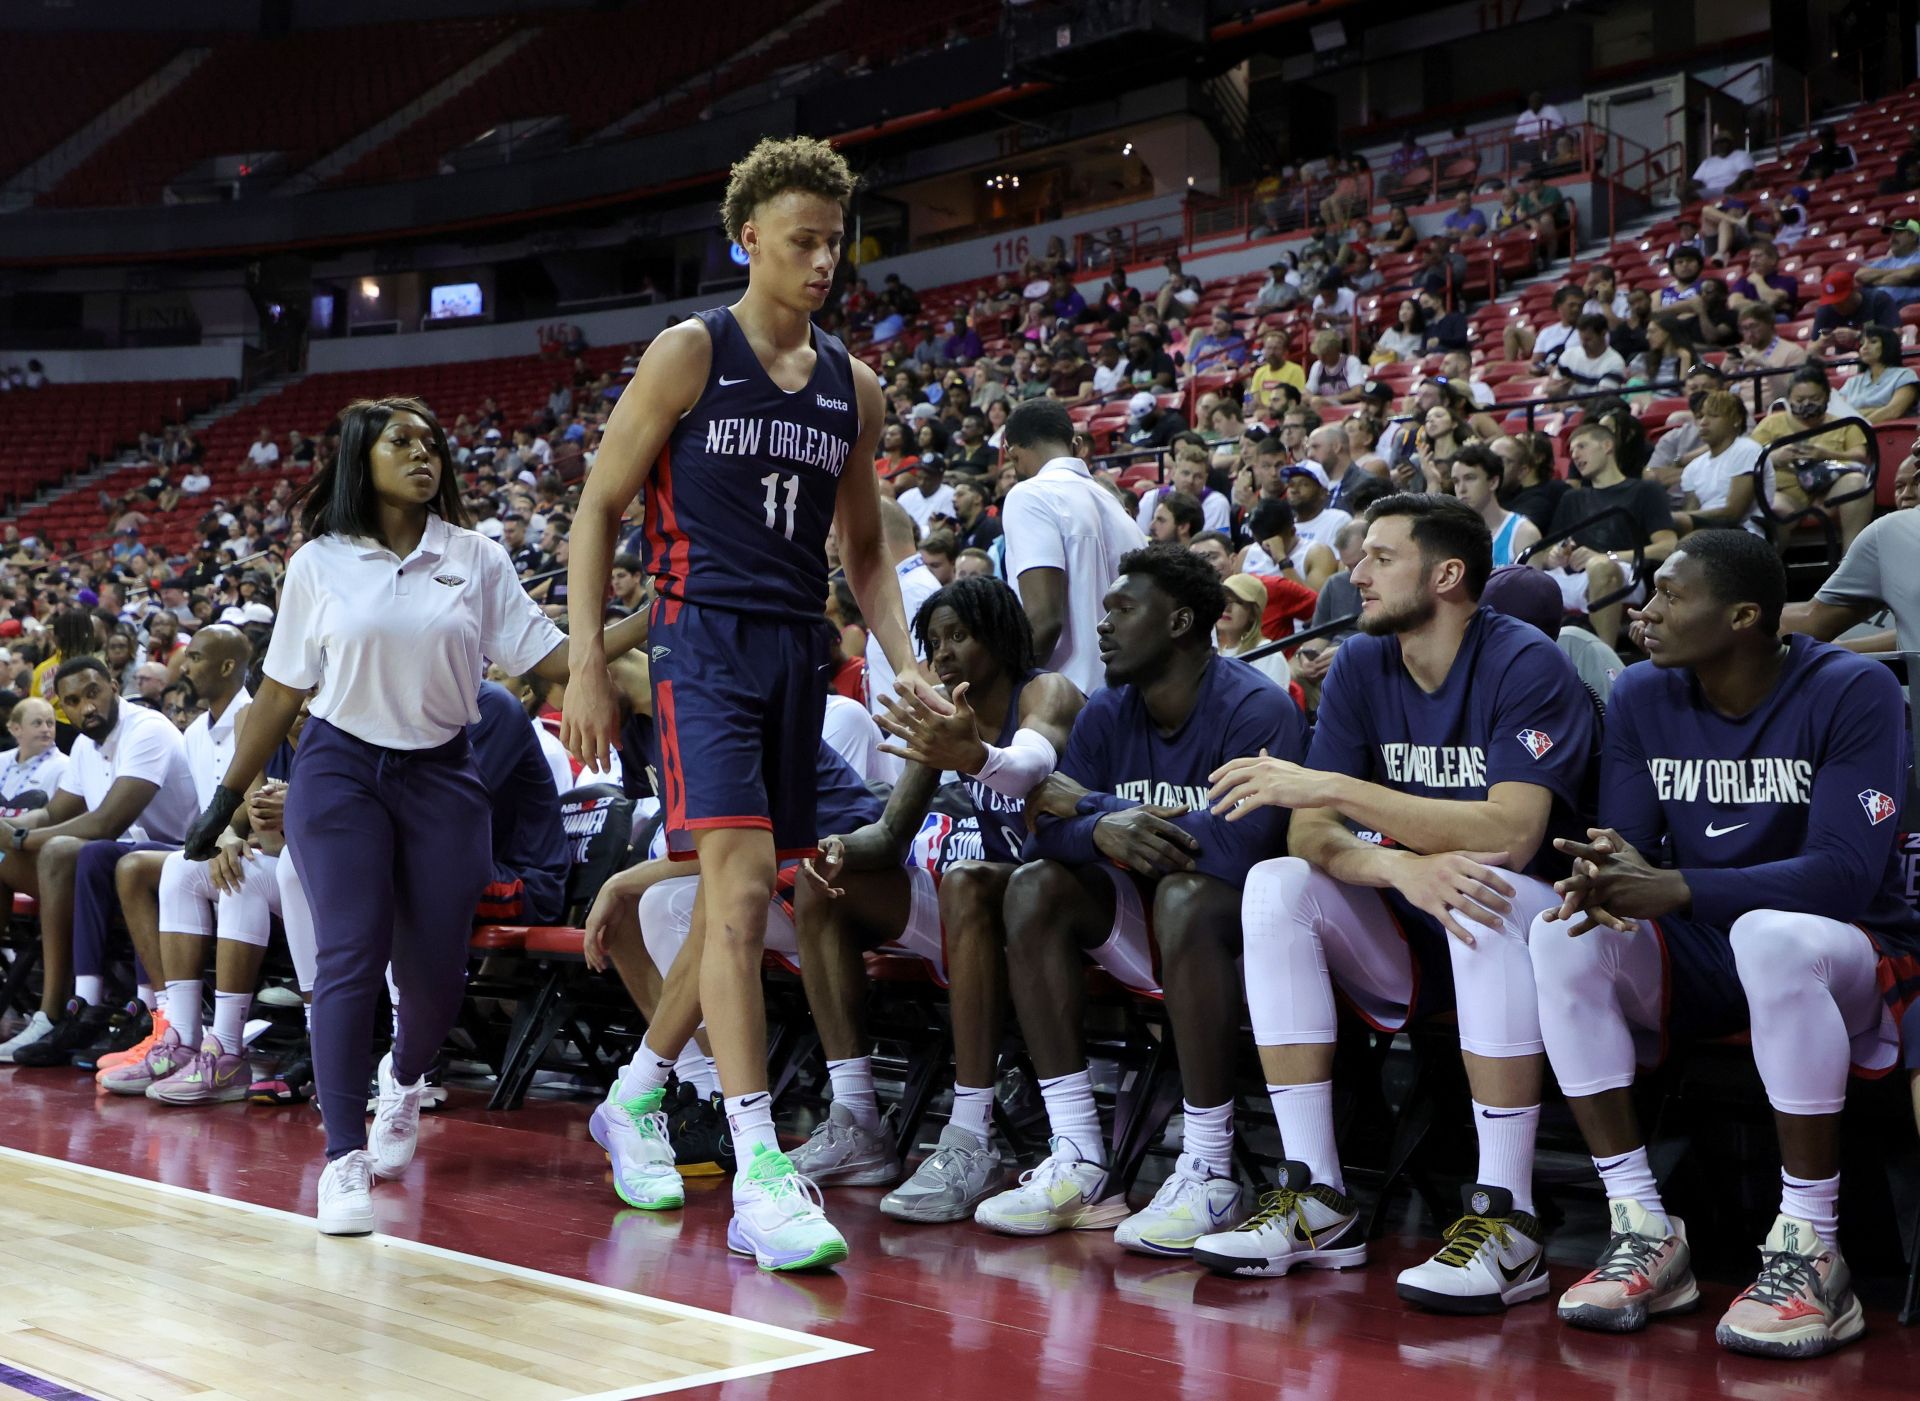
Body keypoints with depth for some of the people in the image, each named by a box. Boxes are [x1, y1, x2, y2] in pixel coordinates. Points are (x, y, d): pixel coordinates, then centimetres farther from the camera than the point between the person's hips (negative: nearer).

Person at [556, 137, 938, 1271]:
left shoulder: (854, 386, 13)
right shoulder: (689, 355, -2)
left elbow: (865, 547, 20)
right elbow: (600, 506, 0)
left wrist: (906, 665, 5)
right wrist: (588, 663, -8)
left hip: (801, 653, 6)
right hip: (708, 642, -6)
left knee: (744, 899, 11)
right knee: (740, 890, -17)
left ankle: (640, 1091, 32)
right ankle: (761, 1174, -17)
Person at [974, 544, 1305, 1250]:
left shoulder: (1256, 708, -16)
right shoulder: (1107, 714, 5)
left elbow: (1242, 844, -30)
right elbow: (1048, 834, -3)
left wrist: (1087, 806, -20)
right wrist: (1102, 832, -30)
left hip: (1239, 925, -6)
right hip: (1140, 923, 7)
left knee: (1183, 896, -36)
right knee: (1035, 886, -17)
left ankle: (1209, 1176, -29)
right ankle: (1077, 1162, -20)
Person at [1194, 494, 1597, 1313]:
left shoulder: (1528, 667, -14)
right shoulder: (1360, 668, 2)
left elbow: (1512, 832, -28)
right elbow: (1310, 833, -7)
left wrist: (1333, 788, -30)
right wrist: (1398, 866, -30)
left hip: (1517, 935, -5)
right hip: (1406, 940, 5)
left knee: (1492, 892, -36)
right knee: (1277, 886, -18)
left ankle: (1506, 1221, -33)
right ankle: (1317, 1202, -19)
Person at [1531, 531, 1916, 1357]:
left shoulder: (1853, 693, -15)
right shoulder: (1643, 696, 0)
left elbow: (1846, 874, -24)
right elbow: (1626, 846, -3)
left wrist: (1673, 888, -35)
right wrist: (1606, 872, -30)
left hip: (1850, 957, -5)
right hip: (1696, 962, 5)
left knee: (1772, 936, -38)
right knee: (1564, 936, -23)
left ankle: (1810, 1254, -27)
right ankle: (1645, 1234, -20)